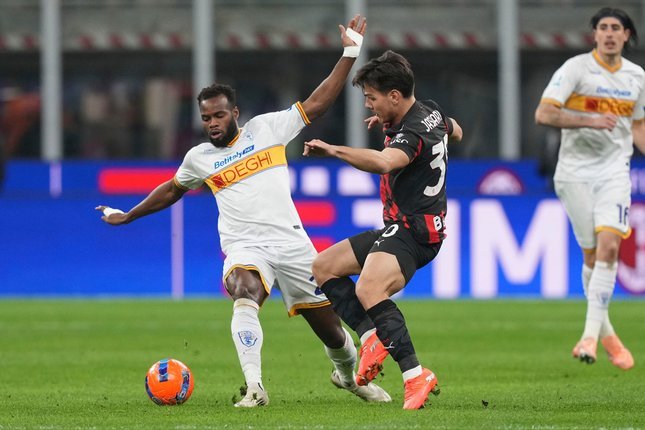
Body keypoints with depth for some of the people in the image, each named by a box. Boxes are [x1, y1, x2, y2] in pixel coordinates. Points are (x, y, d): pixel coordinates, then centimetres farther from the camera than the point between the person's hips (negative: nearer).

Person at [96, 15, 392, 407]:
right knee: (244, 293, -36)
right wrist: (128, 216, 36)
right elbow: (171, 190, 30)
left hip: (292, 242, 0)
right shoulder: (199, 158, 10)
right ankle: (255, 389, -42)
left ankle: (349, 375, 40)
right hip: (245, 247, 0)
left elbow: (316, 104, 4)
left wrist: (349, 55, -3)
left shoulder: (266, 128, 4)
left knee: (331, 329, 6)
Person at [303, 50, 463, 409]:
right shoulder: (431, 111, 7)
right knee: (323, 267, 14)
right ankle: (373, 337, -2)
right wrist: (393, 124, 25)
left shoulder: (412, 133, -23)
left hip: (413, 231, -12)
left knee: (368, 289, -34)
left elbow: (384, 162, -45)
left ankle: (416, 376, -37)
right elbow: (455, 132, 32)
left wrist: (334, 150, -50)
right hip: (398, 229, 12)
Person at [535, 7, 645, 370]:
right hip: (575, 172, -2)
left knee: (608, 248, -16)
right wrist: (589, 121, -24)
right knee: (592, 255, 1)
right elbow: (544, 114, -15)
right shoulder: (576, 68, -6)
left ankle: (591, 335, -18)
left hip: (614, 170, 2)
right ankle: (606, 331, 18)